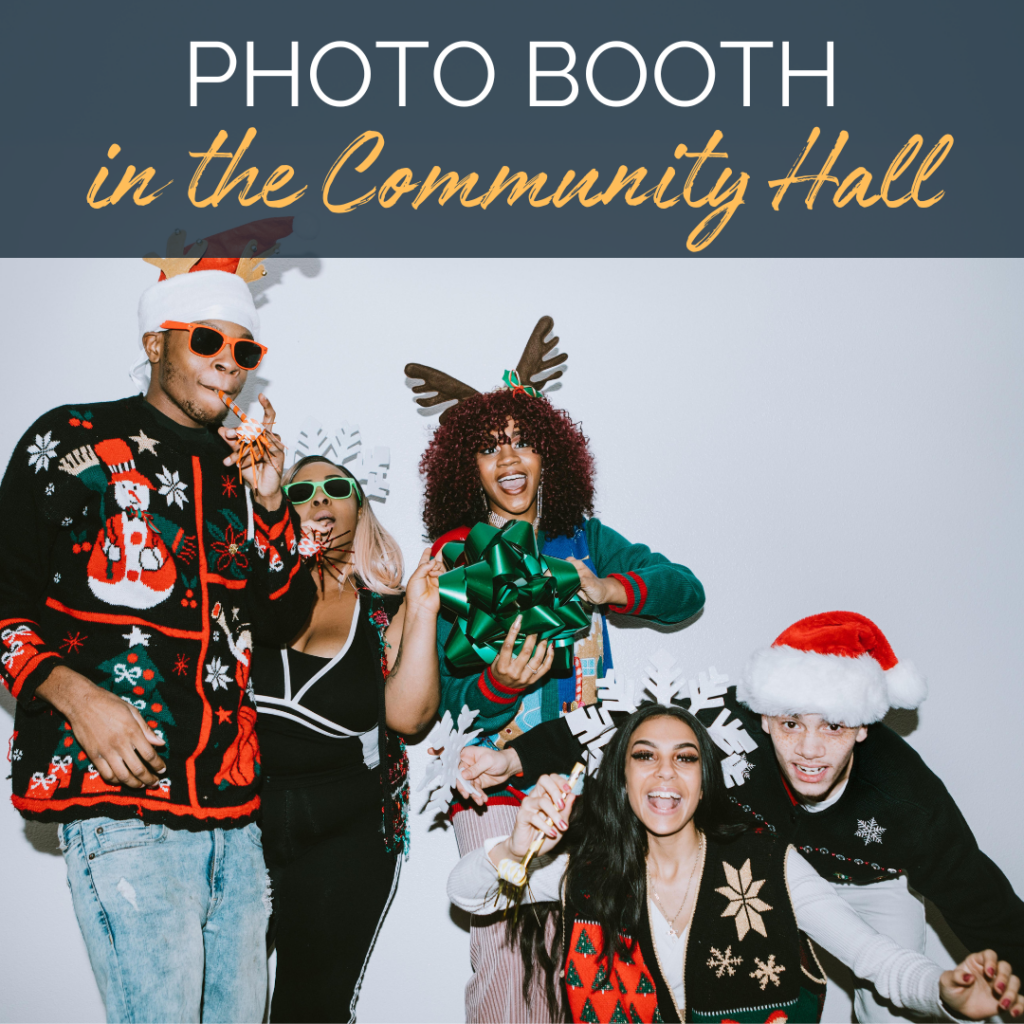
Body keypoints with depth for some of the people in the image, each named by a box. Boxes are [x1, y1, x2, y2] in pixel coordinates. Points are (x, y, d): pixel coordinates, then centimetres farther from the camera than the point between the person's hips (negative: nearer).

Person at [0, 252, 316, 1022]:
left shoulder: (238, 469, 18)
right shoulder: (74, 443, 3)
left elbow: (284, 624, 15)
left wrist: (268, 506, 1)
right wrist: (75, 695, -16)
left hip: (234, 802, 6)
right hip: (120, 796, -6)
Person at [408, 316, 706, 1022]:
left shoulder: (581, 538, 11)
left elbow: (687, 592, 7)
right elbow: (450, 694, 0)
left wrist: (605, 588, -9)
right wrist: (499, 683, -21)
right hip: (496, 785, -2)